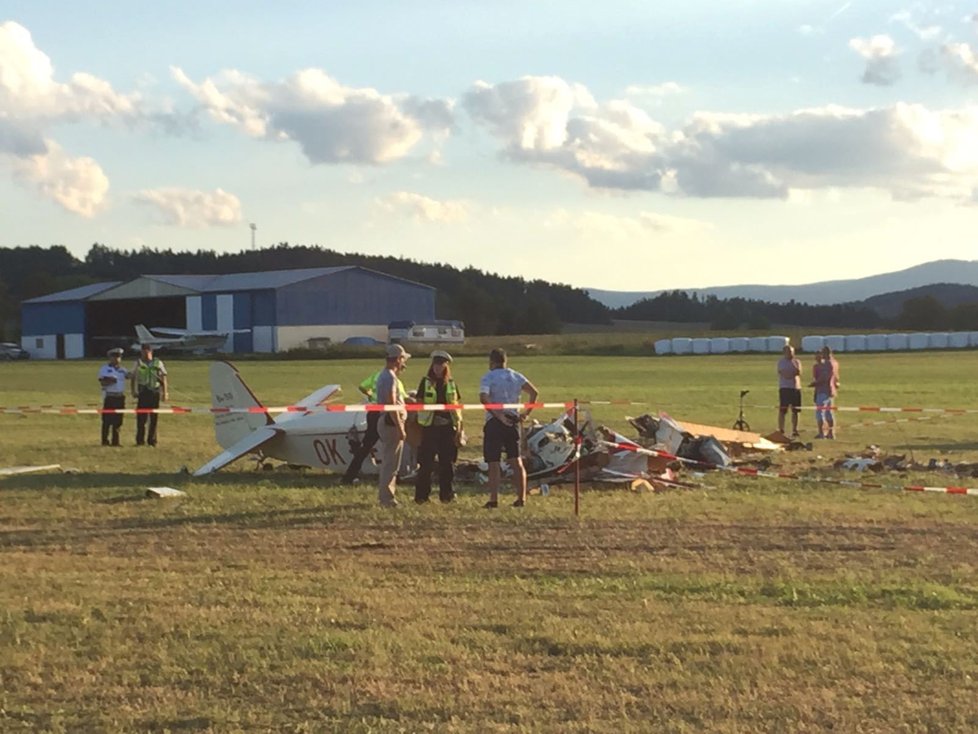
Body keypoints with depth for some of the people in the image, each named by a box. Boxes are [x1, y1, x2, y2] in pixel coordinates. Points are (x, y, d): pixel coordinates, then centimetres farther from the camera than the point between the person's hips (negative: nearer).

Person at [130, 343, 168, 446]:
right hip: (143, 392, -1)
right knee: (141, 418, -4)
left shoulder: (158, 363, 5)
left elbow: (164, 378, 5)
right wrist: (134, 391, -1)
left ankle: (152, 440, 10)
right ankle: (140, 440, 1)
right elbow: (133, 377, 9)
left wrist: (165, 393, -1)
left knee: (154, 418, 3)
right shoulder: (138, 363, 6)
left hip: (155, 392, 1)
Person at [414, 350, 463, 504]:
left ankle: (446, 494, 14)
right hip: (429, 427, -2)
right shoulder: (425, 382, 4)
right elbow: (419, 404, 5)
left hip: (448, 427, 2)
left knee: (447, 462, 5)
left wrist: (459, 425, 5)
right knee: (426, 462, -3)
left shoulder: (452, 384, 10)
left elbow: (457, 406, 12)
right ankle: (421, 495, 3)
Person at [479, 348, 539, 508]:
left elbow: (484, 398, -21)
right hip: (513, 420, 4)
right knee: (516, 461, 8)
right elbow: (534, 392, 3)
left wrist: (499, 416, -19)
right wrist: (526, 413, 4)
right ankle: (521, 498, 5)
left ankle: (494, 499, -4)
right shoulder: (515, 376, 9)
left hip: (494, 422, -4)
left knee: (493, 463, -1)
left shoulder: (487, 378, -4)